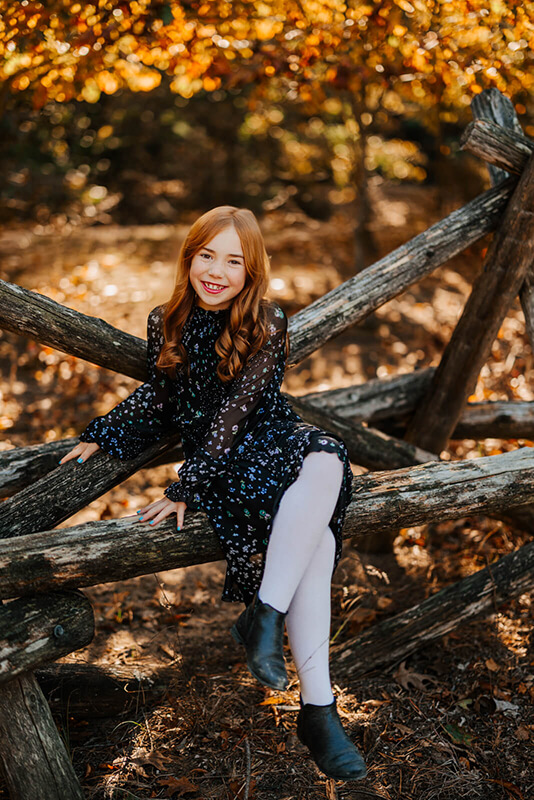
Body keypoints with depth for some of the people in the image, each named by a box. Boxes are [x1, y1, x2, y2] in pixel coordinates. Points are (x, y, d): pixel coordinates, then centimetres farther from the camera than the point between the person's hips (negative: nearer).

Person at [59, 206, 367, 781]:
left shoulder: (267, 327, -6)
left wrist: (185, 489, -18)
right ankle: (317, 708, -30)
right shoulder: (166, 323, 5)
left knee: (326, 464, -37)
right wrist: (99, 437, 14)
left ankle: (263, 617, -28)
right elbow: (158, 395, 19)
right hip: (214, 458, -1)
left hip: (272, 441, 1)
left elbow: (236, 412, -13)